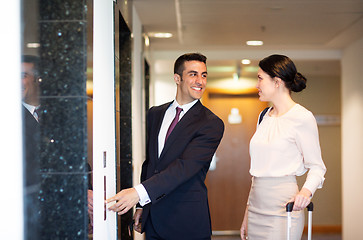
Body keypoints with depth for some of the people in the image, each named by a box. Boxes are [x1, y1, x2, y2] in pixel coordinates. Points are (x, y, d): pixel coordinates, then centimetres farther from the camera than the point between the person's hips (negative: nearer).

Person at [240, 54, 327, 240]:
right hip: (257, 207, 7)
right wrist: (248, 212, 16)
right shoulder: (265, 117, 14)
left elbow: (316, 166, -5)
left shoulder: (302, 117, -9)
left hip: (282, 208, -7)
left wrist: (306, 191, -25)